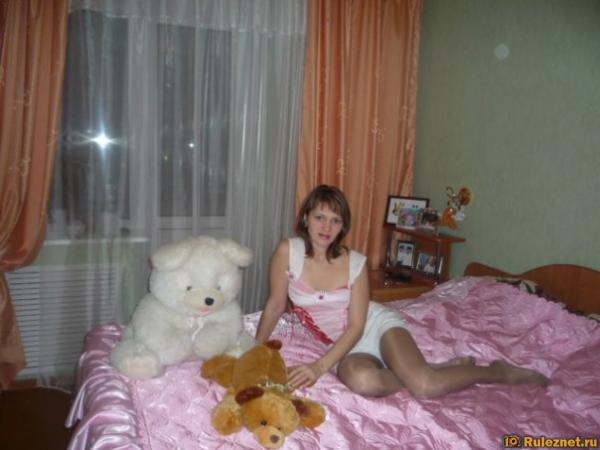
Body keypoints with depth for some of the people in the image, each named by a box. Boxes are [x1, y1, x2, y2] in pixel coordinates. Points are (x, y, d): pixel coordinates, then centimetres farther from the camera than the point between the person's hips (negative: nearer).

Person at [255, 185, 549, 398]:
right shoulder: (287, 251, -11)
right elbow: (275, 305, -1)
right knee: (361, 381, -37)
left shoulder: (355, 263, -14)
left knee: (424, 386, -28)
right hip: (346, 346, 1)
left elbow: (356, 326, -15)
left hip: (377, 325, -1)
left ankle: (500, 371, 2)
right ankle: (440, 369, -9)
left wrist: (319, 367, -25)